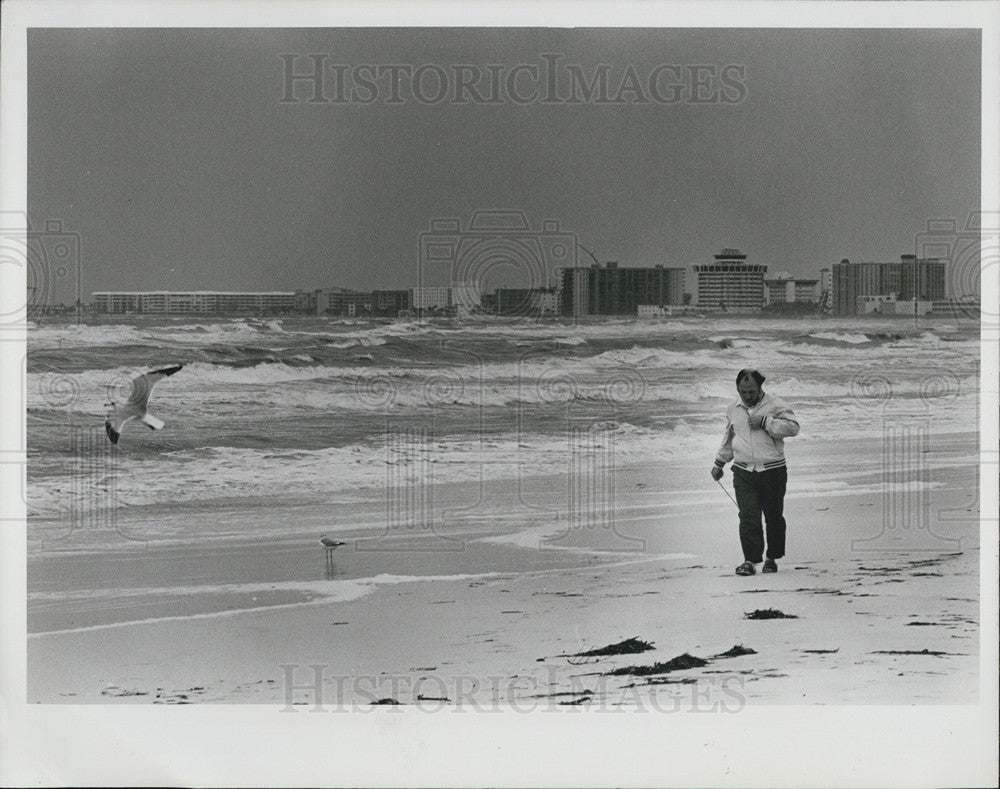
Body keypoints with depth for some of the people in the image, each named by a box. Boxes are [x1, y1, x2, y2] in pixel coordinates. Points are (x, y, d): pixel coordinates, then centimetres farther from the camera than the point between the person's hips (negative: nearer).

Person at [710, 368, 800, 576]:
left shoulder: (776, 406, -1)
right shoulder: (733, 410, 13)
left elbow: (793, 428, -14)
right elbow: (728, 440, 27)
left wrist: (765, 421, -19)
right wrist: (719, 463, 32)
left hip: (773, 471, -2)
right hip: (744, 472, 2)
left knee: (774, 517, 5)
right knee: (748, 516, -10)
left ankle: (772, 558, 20)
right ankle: (750, 560, -11)